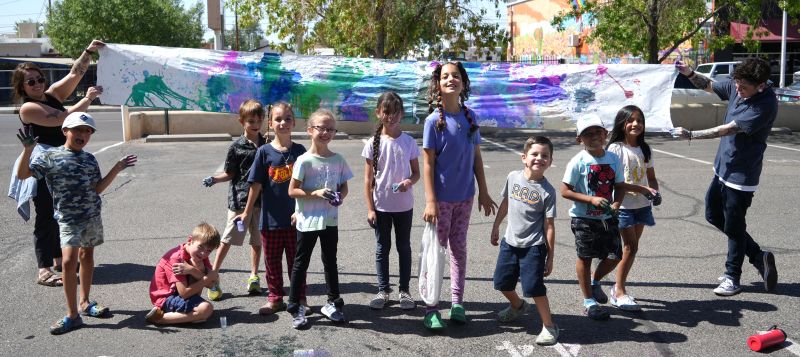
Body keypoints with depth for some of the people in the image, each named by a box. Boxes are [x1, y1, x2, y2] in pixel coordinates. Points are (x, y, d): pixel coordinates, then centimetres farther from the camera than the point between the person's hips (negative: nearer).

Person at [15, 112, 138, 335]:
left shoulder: (90, 159, 8)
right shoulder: (50, 157, -4)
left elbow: (97, 189, 8)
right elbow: (23, 174, -10)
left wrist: (117, 168, 4)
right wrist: (28, 150, -22)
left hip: (92, 216, 5)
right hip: (68, 219, -5)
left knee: (87, 255, 14)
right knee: (69, 260, -15)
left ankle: (84, 303, 30)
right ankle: (72, 315, -7)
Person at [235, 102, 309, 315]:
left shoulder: (299, 151, -2)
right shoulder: (264, 152, -4)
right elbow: (256, 185, 0)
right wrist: (247, 212, 4)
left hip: (295, 218, 0)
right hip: (271, 218, 0)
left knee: (296, 261, 10)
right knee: (272, 262, 12)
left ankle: (299, 299, 23)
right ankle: (275, 299, 26)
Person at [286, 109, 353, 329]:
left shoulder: (338, 160, 2)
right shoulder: (304, 160, -10)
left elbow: (344, 186, 12)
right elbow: (292, 190, -9)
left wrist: (340, 196, -10)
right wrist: (316, 193, -21)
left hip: (330, 220, 4)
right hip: (308, 221, -4)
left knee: (330, 261, 15)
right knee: (301, 263, 6)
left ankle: (333, 303, 29)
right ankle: (295, 307, 15)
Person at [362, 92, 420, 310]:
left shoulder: (409, 142, -3)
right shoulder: (373, 143, -5)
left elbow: (416, 172, 4)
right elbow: (368, 179, -3)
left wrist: (409, 181, -19)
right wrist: (370, 208, -6)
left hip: (404, 205, 1)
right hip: (381, 206, 0)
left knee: (404, 247, 11)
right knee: (382, 248, 9)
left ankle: (404, 290, 22)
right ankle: (383, 291, 21)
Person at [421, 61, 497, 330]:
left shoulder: (470, 117, 2)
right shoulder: (434, 120, -11)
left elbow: (477, 157, 8)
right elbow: (428, 164, -11)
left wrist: (483, 192, 8)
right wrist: (430, 201, -15)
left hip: (465, 196, 5)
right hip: (442, 197, -4)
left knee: (459, 248, 13)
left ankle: (457, 303, 24)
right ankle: (431, 309, 11)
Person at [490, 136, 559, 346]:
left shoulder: (547, 191, -12)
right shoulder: (513, 177, -2)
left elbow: (549, 226, -10)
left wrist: (550, 256, -8)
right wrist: (496, 227, 19)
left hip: (533, 246, -5)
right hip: (510, 242, 5)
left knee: (534, 287, -11)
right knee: (502, 283, 14)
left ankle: (549, 326, 8)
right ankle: (518, 306, 45)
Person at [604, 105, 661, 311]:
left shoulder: (645, 149, 9)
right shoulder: (616, 149, -10)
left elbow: (651, 177, 14)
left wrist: (656, 192, -7)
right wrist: (642, 189, -23)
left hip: (642, 205, 6)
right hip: (623, 205, -6)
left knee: (631, 247, 10)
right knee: (631, 247, -8)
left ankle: (618, 289, 20)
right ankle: (619, 293, 2)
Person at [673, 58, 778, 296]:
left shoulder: (765, 105, -24)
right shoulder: (737, 87, -2)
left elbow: (728, 129, -26)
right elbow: (709, 86, 14)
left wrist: (691, 135, -25)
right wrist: (689, 74, -6)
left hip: (742, 174, -9)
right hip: (723, 167, 9)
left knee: (733, 226, 2)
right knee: (713, 215, 17)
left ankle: (732, 277, 20)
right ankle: (759, 257, 28)